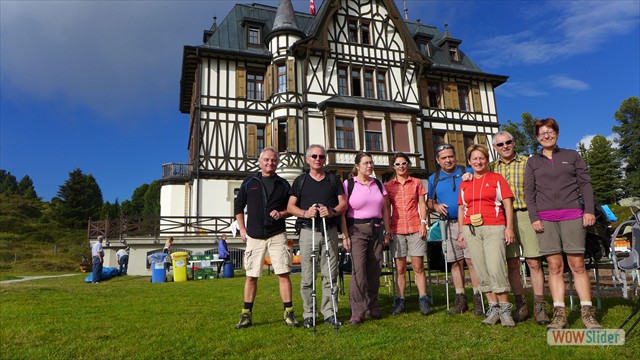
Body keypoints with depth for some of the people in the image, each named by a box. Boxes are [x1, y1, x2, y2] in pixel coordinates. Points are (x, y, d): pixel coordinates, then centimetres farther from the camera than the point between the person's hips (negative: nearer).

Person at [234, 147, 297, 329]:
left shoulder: (283, 184, 7)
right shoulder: (249, 182, 7)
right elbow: (238, 206, 13)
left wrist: (281, 214, -7)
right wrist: (242, 230, 6)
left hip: (277, 235, 0)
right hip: (254, 237, 1)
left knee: (283, 274, -4)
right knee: (251, 276, 5)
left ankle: (289, 313, 6)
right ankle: (246, 315, 16)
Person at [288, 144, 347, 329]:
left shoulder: (334, 180, 15)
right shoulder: (300, 181, 13)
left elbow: (343, 203, 9)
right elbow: (290, 206, 8)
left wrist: (332, 211, -12)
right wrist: (305, 213, -12)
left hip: (330, 231, 1)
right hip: (308, 231, -1)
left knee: (330, 275, 1)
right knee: (308, 276, 0)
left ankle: (329, 312, 11)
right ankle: (309, 314, 9)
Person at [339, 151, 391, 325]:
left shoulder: (378, 184, 14)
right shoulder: (348, 184, -1)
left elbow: (385, 209, 16)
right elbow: (342, 212, -5)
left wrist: (387, 231, 10)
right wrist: (345, 235, -10)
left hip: (376, 230, 5)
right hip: (357, 230, -4)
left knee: (374, 269, 5)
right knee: (358, 269, -14)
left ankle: (372, 307, 20)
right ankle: (357, 312, -9)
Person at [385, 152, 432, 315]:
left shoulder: (416, 183, 9)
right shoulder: (388, 186, 9)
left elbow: (422, 205, 9)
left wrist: (423, 222, -3)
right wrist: (387, 229, 1)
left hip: (415, 228, 0)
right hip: (397, 230, 1)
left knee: (418, 266, -1)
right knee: (400, 268, 3)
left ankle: (423, 300, 7)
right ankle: (400, 301, 9)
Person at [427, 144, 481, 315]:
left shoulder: (467, 172, 6)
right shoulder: (434, 178, 13)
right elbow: (429, 202, 18)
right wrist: (435, 206, -2)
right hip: (449, 225, 2)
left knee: (471, 260, -8)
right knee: (456, 262, 6)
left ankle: (478, 297, 1)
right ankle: (460, 298, 14)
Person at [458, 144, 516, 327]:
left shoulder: (497, 178, 8)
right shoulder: (465, 183, 16)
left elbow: (508, 204, 4)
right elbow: (461, 208, 18)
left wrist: (509, 227, -5)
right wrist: (461, 231, 11)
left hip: (494, 229, -3)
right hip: (471, 230, 4)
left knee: (495, 269, -14)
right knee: (482, 272, 4)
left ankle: (505, 309, -1)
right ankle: (493, 308, 12)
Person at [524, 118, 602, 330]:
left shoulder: (572, 156, 15)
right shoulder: (533, 162, 15)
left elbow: (585, 184, 10)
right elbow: (529, 192, 9)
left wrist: (589, 210, -2)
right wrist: (534, 218, -2)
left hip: (572, 215, 0)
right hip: (546, 219, 1)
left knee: (577, 264, -4)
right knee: (554, 266, -2)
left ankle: (588, 314, 2)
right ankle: (559, 314, 0)